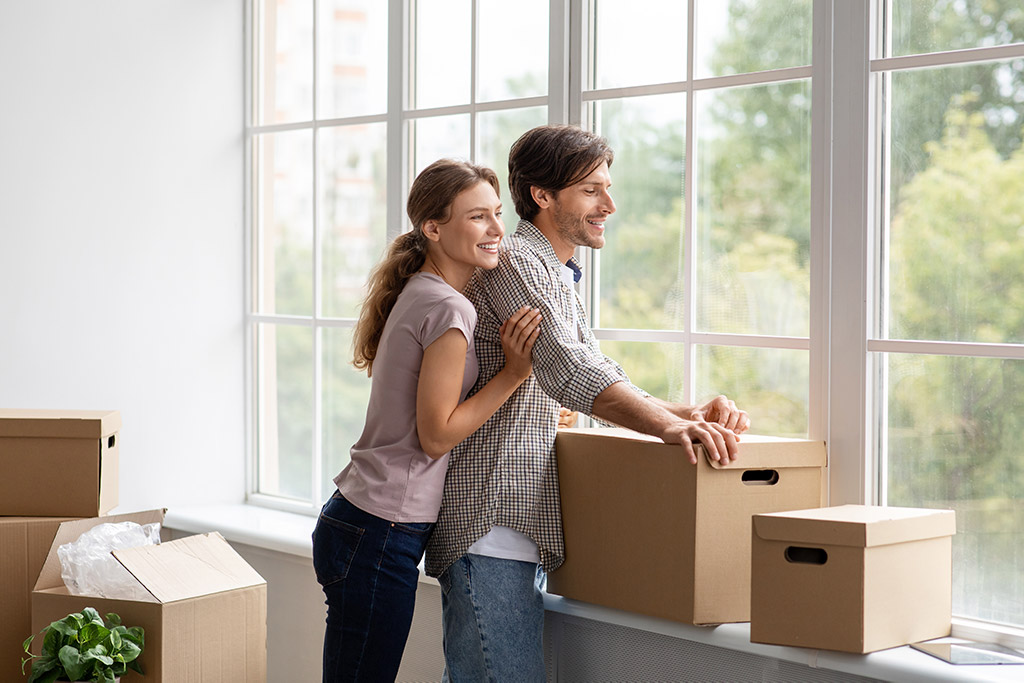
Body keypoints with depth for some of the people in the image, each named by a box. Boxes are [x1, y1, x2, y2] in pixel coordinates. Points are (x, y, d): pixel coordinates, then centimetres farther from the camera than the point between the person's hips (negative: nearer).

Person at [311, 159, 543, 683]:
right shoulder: (449, 310, -15)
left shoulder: (417, 294, 14)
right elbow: (436, 435, -13)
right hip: (381, 536, -10)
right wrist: (514, 371, -12)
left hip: (357, 519, 10)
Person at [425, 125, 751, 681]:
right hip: (489, 531, -10)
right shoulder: (513, 265, -10)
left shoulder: (558, 280, 24)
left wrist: (690, 413, 1)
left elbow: (604, 383, 20)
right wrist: (668, 426, -40)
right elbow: (568, 369, -27)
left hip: (521, 537, 10)